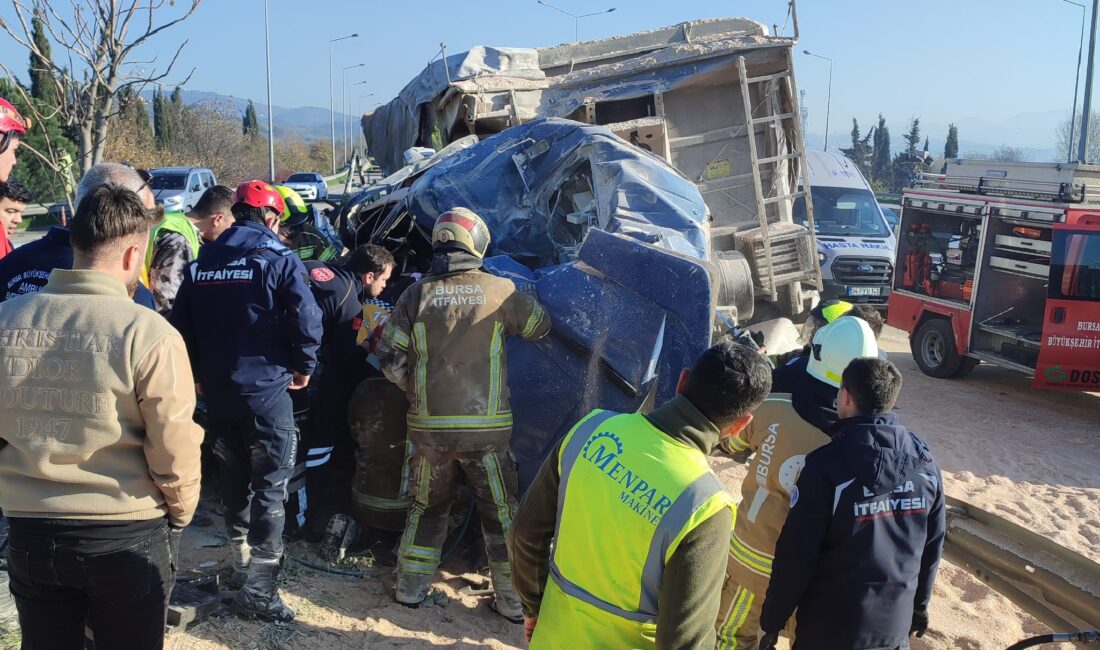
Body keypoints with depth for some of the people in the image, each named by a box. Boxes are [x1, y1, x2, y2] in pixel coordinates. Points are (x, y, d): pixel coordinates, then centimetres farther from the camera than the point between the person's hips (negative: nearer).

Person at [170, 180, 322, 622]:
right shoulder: (278, 259, -9)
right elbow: (306, 320, -19)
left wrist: (201, 374, 17)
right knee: (269, 489, 2)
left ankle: (243, 565, 35)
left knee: (234, 484, 20)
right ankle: (258, 589, 2)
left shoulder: (201, 262, 6)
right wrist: (303, 368, -3)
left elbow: (181, 324, 6)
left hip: (217, 392, 5)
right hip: (266, 390, -5)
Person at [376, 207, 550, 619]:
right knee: (501, 512, 11)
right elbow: (540, 326, 10)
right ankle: (513, 598, 19)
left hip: (429, 426, 2)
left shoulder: (417, 294, -2)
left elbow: (390, 358, -1)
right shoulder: (500, 290, -7)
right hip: (487, 426, -2)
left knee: (428, 506, 21)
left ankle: (411, 586, 28)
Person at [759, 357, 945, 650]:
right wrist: (919, 605, 21)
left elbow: (795, 556, -18)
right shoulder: (925, 463, -6)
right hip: (895, 626, 4)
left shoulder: (825, 465, -22)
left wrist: (772, 621, -6)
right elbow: (932, 547, 5)